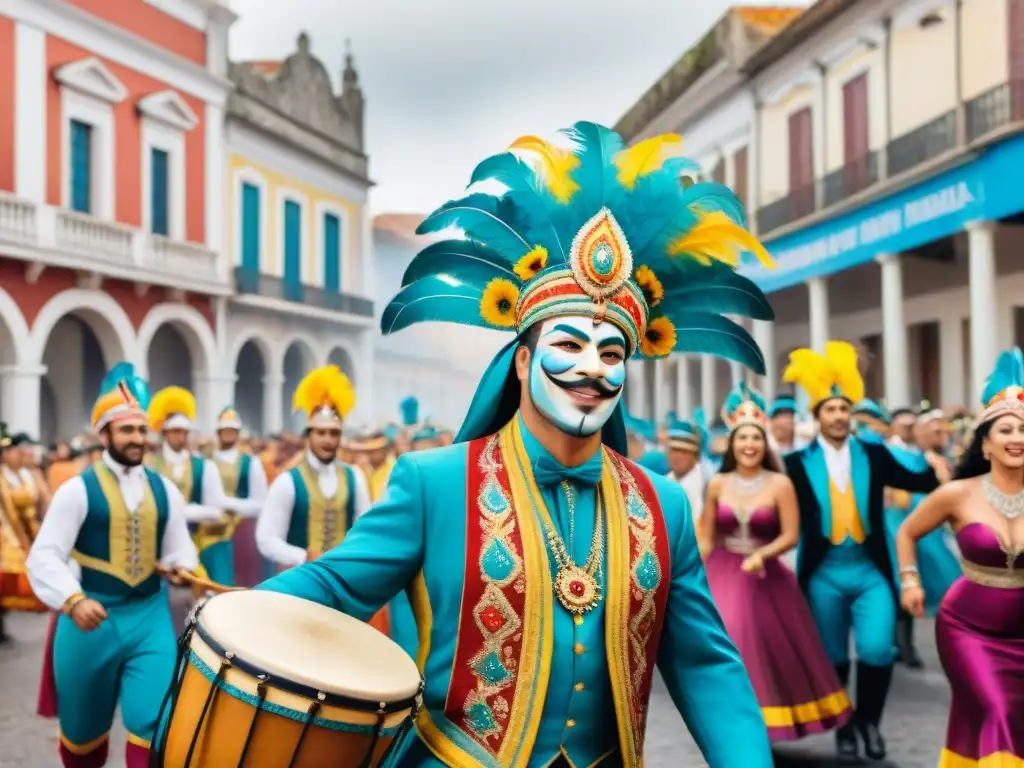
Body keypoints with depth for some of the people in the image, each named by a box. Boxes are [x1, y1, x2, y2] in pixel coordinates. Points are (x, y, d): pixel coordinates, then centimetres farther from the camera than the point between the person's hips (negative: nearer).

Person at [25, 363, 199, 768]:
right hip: (92, 618, -2)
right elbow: (43, 557, -14)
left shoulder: (164, 490, 6)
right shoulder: (78, 489, -7)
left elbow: (180, 551, 12)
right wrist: (73, 601, -30)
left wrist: (187, 570, -11)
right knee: (83, 732, 15)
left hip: (150, 616, 2)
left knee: (154, 725, -8)